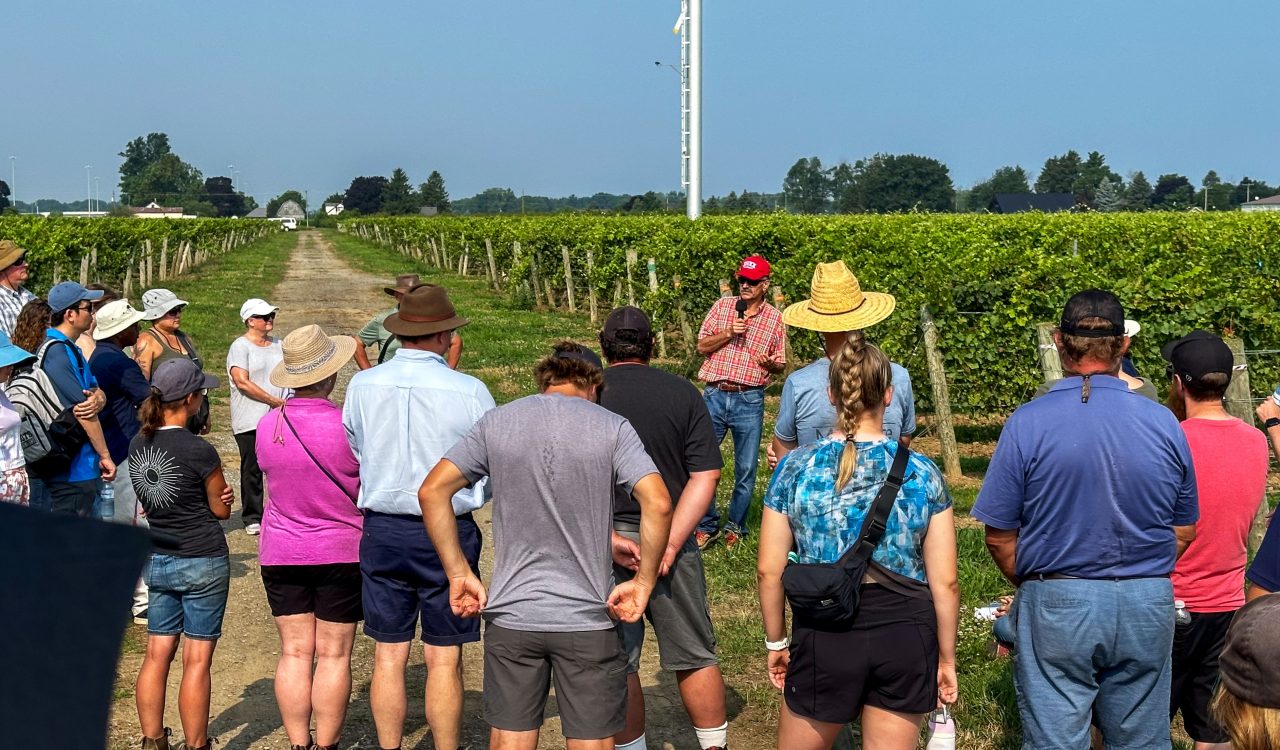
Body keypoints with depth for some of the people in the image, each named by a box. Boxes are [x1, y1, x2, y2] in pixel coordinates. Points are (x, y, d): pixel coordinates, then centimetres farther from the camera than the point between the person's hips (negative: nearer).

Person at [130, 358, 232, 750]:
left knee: (157, 654, 11)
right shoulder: (199, 451, -19)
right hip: (203, 563, -6)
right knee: (197, 660, 2)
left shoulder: (137, 445, 0)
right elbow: (222, 509, -6)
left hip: (157, 562, 6)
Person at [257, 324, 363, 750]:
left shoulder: (268, 425, -5)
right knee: (334, 656, 5)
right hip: (341, 554, -3)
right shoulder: (349, 426, -17)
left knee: (294, 654, 9)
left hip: (281, 555, 3)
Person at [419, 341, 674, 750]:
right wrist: (644, 582, -6)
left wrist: (459, 574, 2)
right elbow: (658, 504, -15)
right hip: (586, 620, -2)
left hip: (511, 615, 2)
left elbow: (432, 491, 0)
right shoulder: (612, 428, -3)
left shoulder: (497, 422, 4)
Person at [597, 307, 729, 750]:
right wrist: (669, 545, -11)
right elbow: (705, 477, -6)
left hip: (602, 544, -1)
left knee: (617, 666, 9)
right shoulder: (682, 393, 1)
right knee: (695, 658, 14)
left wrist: (609, 539, -11)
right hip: (672, 539, 1)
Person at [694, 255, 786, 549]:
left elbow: (780, 365, 8)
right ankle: (706, 525, 16)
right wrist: (729, 333, -11)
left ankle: (735, 526, 23)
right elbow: (701, 346, 3)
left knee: (746, 468, 6)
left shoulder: (775, 318, 4)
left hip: (749, 400, -1)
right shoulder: (722, 306, 5)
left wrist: (769, 363, -15)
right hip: (715, 395, 1)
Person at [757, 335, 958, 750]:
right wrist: (946, 657, 8)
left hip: (824, 637, 0)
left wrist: (776, 641, 11)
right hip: (906, 638, 1)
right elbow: (945, 581, -4)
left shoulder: (795, 467, -7)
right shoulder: (922, 473, -6)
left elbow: (769, 571, -3)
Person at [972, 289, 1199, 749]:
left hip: (1057, 608, -2)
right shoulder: (1164, 424, -2)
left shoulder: (1028, 423, -11)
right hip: (1148, 608, 3)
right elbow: (1184, 532, 8)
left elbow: (1000, 537, -6)